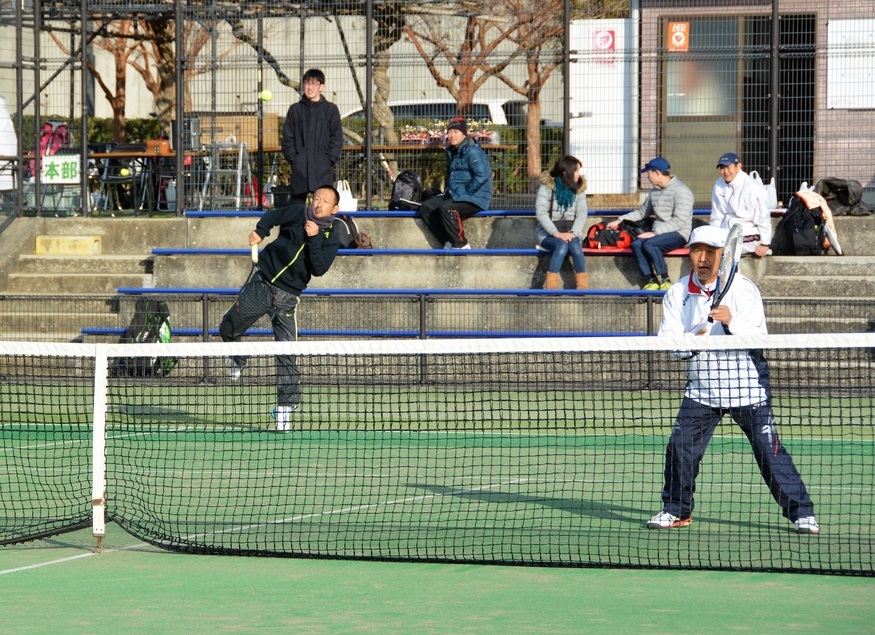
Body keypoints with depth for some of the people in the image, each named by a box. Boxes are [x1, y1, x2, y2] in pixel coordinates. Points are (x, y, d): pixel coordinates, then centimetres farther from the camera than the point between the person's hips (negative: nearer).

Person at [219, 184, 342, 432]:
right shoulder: (299, 213, -1)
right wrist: (260, 231, -29)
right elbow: (273, 216, -10)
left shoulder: (331, 239, -3)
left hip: (287, 297, -2)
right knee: (228, 329, 10)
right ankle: (238, 359, 44)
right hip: (261, 284, 2)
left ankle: (286, 407, -2)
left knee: (286, 354, -9)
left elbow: (319, 269, -15)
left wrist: (314, 238, -23)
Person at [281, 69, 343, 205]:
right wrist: (293, 157, -3)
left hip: (323, 168, -1)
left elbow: (337, 139, 5)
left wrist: (329, 159, -6)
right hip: (300, 169, 1)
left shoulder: (331, 109, 7)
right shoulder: (295, 109, 11)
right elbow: (287, 138, 10)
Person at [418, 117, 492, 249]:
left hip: (475, 198, -10)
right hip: (455, 195, 10)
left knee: (446, 208, -33)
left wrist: (465, 193, -19)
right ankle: (448, 242, 0)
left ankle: (461, 245, -19)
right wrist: (448, 191, 12)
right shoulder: (452, 152, 15)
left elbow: (482, 176, -25)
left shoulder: (472, 152, -15)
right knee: (426, 207, 1)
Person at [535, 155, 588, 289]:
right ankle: (551, 287, -36)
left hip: (569, 230, 3)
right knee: (562, 245, -35)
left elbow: (582, 214, -4)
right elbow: (541, 213, -15)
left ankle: (582, 287, -29)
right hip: (547, 231, -3)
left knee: (575, 246, -31)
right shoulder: (547, 187, -6)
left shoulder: (579, 188, 5)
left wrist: (574, 233, -23)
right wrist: (556, 233, -28)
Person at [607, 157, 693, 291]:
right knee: (636, 244, -22)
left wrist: (655, 232, -24)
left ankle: (665, 281, -21)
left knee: (649, 244, -32)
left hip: (678, 234, -7)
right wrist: (620, 220, 18)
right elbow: (642, 212, 27)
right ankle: (651, 280, -16)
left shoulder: (681, 191, -10)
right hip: (657, 233, 7)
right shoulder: (655, 191, 16)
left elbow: (679, 221, -18)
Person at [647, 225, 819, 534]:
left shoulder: (743, 288, -6)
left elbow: (758, 335, -14)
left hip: (747, 386, -3)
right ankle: (676, 510, 17)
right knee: (680, 447, -2)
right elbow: (667, 340, -2)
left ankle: (801, 512, 1)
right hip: (701, 388, 3)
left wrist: (732, 322, -32)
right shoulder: (677, 293, 3)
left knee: (769, 448, -6)